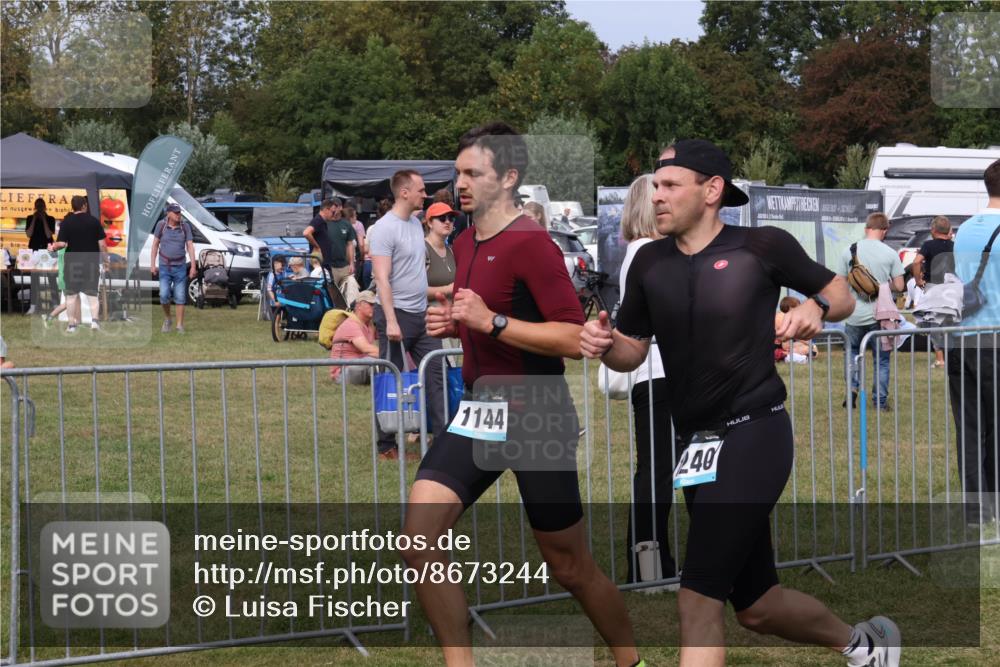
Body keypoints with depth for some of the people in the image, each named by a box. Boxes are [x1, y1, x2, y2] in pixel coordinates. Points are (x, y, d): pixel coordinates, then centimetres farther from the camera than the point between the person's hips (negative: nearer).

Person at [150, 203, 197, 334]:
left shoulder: (185, 226, -4)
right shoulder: (161, 225, -5)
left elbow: (190, 246, -3)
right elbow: (155, 245, 3)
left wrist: (193, 266, -9)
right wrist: (153, 264, 1)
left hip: (180, 267, 1)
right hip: (164, 266, -1)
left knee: (180, 297, 1)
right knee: (164, 295, -9)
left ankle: (180, 326, 8)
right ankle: (167, 319, 15)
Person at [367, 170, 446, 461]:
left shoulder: (416, 223, 12)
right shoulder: (385, 228, -14)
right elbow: (381, 278, -19)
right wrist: (390, 321, -23)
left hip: (421, 314, 8)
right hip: (397, 314, -8)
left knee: (437, 372, 4)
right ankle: (386, 447, 7)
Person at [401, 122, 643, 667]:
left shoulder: (529, 244, -16)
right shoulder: (465, 244, 11)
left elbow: (573, 338, -22)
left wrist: (492, 321, -27)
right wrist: (453, 324, 7)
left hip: (536, 420, -7)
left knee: (571, 568, 5)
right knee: (419, 537, -10)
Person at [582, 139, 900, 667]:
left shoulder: (762, 246, -5)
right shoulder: (650, 262, 8)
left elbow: (842, 296, 6)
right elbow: (634, 353, 14)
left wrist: (816, 307, -16)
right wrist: (605, 346, -8)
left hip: (754, 435, -6)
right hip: (698, 446, 7)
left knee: (698, 598, -17)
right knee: (757, 607, 16)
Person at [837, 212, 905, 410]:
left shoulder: (848, 252, -2)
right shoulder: (890, 254, -6)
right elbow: (899, 286, -3)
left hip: (854, 314, 1)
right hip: (880, 315, -1)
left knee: (852, 351, 22)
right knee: (881, 359, 11)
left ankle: (852, 388, 4)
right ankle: (880, 401, 10)